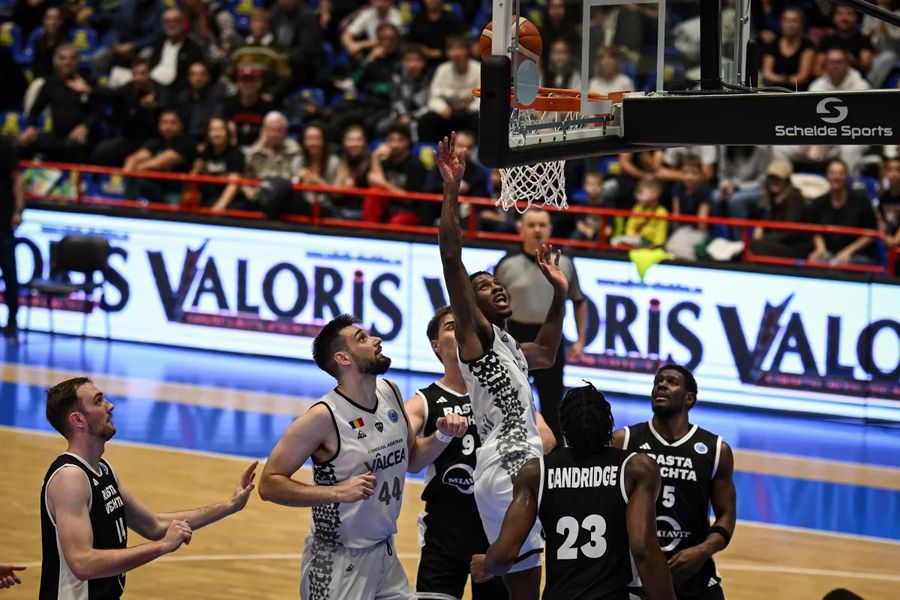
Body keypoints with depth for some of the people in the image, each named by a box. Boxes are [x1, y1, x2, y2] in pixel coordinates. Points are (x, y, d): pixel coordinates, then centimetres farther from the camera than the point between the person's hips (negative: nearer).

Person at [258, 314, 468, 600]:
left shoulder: (390, 393, 0)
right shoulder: (324, 417, -20)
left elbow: (412, 459, 16)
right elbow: (269, 484, -19)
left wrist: (443, 436, -4)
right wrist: (338, 492, -28)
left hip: (384, 552, 7)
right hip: (338, 561, -6)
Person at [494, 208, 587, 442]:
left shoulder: (564, 264, 1)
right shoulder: (507, 265, -4)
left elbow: (579, 302, 13)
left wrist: (580, 340, 7)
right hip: (516, 338, -1)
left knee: (552, 403, 6)